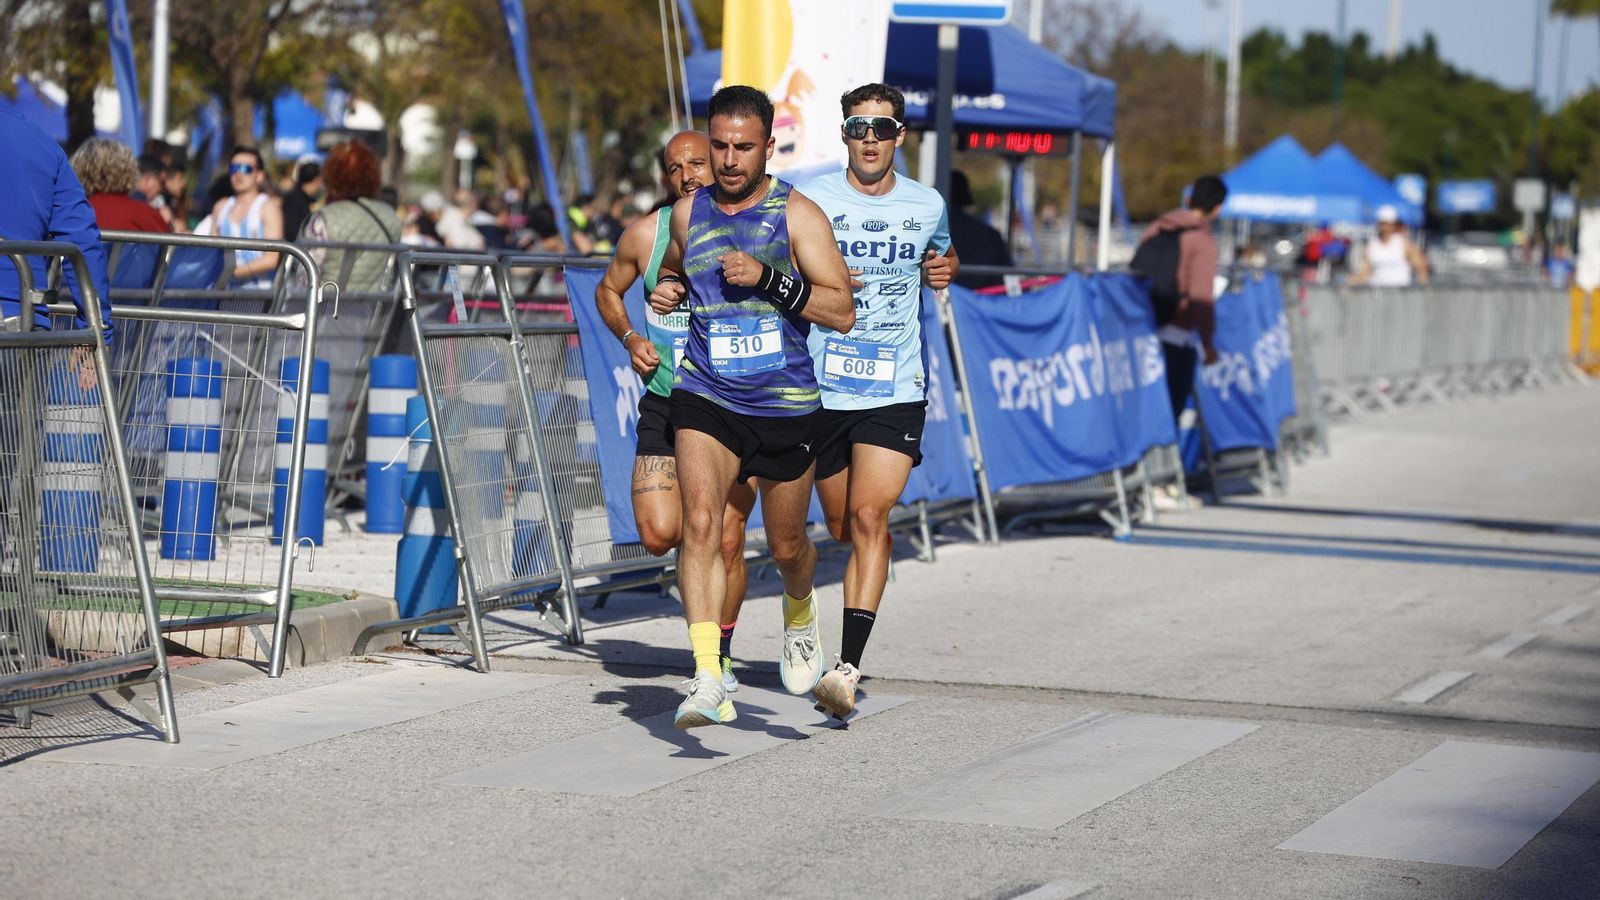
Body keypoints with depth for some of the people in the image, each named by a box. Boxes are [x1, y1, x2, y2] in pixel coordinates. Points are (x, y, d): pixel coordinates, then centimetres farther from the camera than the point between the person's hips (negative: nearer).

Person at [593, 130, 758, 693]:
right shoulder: (646, 235, -1)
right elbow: (608, 292, 17)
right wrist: (630, 339, -1)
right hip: (664, 406, 1)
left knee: (726, 543, -4)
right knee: (659, 536, -12)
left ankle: (720, 654, 17)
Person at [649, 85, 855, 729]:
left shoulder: (797, 215, -7)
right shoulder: (688, 213, 5)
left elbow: (843, 312, -12)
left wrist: (767, 278, -23)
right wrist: (667, 289, 3)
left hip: (785, 404, -1)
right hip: (704, 396, 1)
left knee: (786, 546, 13)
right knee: (701, 523, -21)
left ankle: (800, 616, 49)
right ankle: (707, 676, -27)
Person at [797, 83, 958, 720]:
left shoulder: (927, 206, 6)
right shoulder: (812, 200, -1)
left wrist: (946, 268, 4)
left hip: (897, 390, 0)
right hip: (824, 387, 1)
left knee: (869, 517, -17)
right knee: (842, 530, 11)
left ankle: (848, 667, -22)